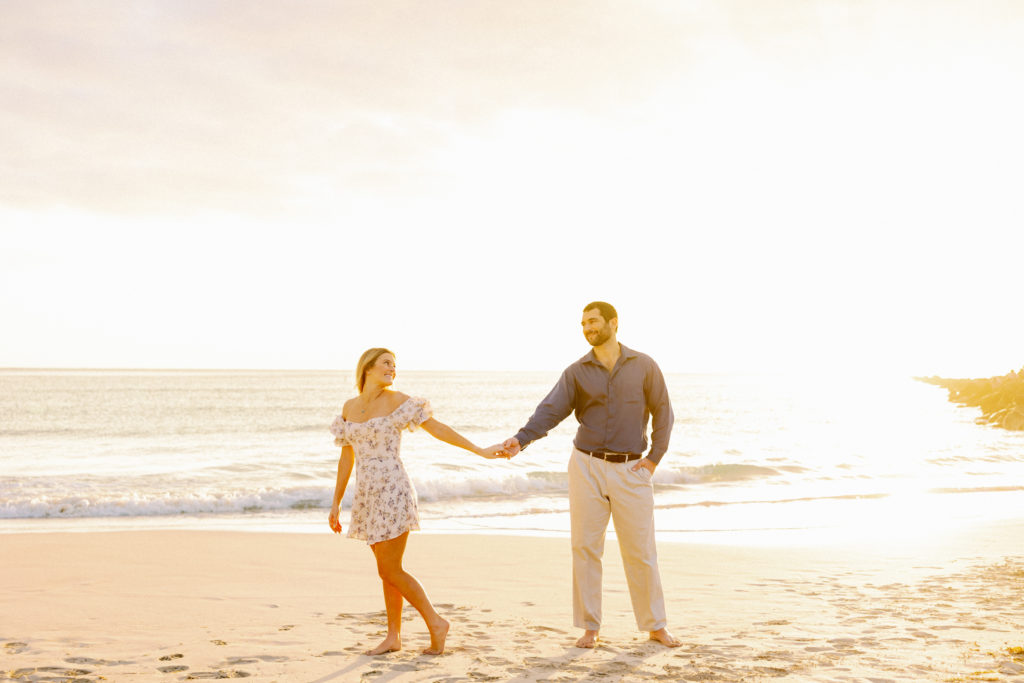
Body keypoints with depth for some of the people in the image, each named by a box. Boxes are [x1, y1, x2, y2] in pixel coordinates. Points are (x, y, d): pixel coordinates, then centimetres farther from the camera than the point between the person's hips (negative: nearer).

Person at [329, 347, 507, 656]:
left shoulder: (396, 400, -5)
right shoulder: (350, 407, 10)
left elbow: (436, 428, -5)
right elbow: (346, 457, 15)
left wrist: (479, 450, -9)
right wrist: (336, 504, 15)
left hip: (392, 492, -5)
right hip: (367, 496, 6)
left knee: (390, 571, -6)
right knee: (387, 569, 11)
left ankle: (435, 623, 8)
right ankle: (393, 637, 19)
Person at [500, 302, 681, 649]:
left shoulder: (644, 366, 1)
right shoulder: (577, 372, 2)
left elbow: (662, 412, 6)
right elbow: (550, 411, -8)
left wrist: (654, 457, -2)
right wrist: (521, 439, -24)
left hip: (631, 469, -1)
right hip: (588, 466, 1)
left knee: (641, 551, 4)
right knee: (585, 548, 0)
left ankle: (655, 626, 17)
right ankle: (590, 627, 10)